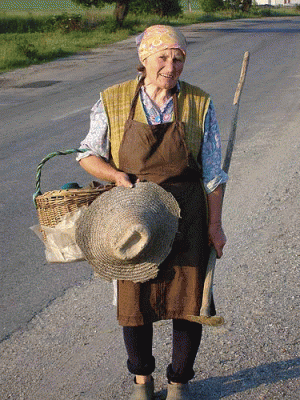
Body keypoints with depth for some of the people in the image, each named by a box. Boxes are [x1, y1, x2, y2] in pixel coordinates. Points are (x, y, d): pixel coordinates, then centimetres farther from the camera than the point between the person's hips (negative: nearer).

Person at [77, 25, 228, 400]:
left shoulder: (200, 104, -1)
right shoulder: (112, 101, -2)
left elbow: (212, 173, 2)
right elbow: (88, 154, 6)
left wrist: (215, 225, 0)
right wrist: (118, 176, -13)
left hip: (187, 217, 0)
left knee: (188, 301, 4)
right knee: (134, 302, 7)